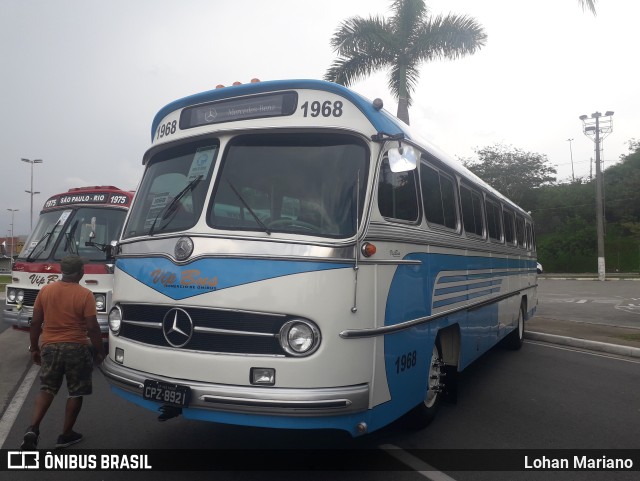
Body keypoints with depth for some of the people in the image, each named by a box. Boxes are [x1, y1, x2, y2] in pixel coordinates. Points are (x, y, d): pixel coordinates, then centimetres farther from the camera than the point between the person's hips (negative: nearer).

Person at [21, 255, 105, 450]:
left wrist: (34, 348, 15)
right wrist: (99, 351, -1)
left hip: (49, 347, 4)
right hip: (76, 348, -3)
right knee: (76, 393, 11)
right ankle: (66, 435, 18)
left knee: (46, 390, 17)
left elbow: (35, 322, 4)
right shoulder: (85, 294, -12)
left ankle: (32, 428, 0)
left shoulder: (45, 290, 1)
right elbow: (92, 327, -13)